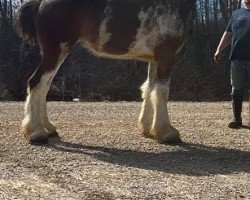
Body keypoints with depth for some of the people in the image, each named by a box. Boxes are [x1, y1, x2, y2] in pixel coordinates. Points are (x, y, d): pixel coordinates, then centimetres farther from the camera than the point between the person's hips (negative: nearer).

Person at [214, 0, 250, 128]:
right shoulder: (236, 14, 16)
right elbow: (228, 34, 16)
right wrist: (219, 50, 8)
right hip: (237, 58, 2)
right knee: (237, 90, 3)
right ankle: (237, 119, 9)